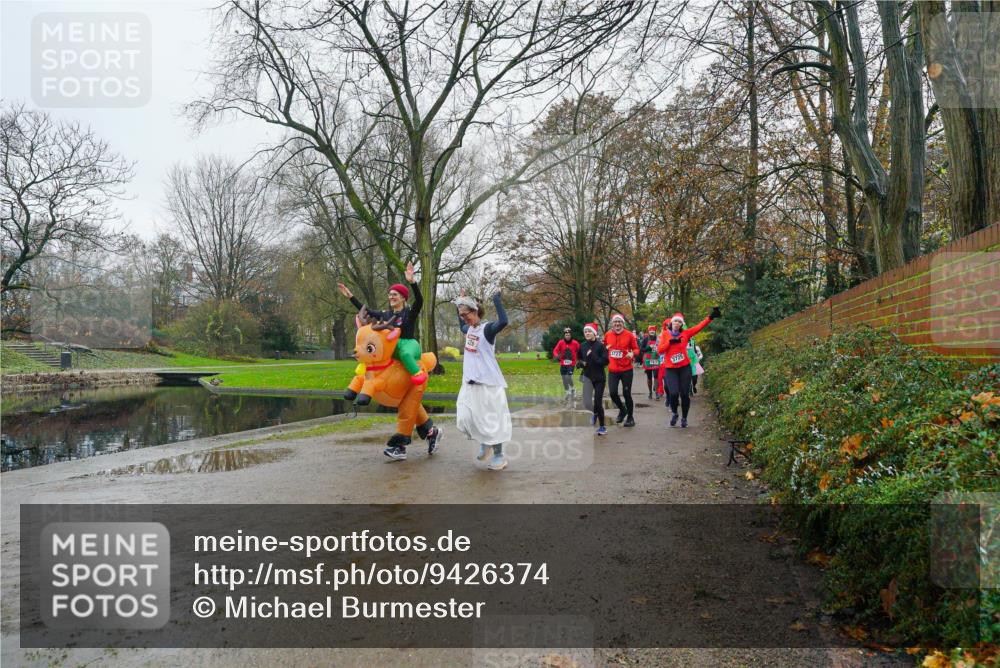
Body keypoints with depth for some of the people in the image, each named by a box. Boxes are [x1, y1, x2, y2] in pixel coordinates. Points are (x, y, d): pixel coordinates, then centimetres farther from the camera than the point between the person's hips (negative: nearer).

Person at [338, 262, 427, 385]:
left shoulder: (410, 313, -2)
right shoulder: (386, 315, 14)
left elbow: (419, 300, -21)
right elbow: (365, 310, 16)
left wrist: (412, 281, -37)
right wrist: (350, 296, 12)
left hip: (409, 344, -6)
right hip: (392, 347, 6)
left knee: (405, 353, -42)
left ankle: (418, 373, -24)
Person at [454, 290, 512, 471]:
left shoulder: (487, 328, -14)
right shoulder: (469, 329, 9)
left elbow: (503, 322, -35)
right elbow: (462, 326, 35)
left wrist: (497, 299, -26)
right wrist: (459, 303, 25)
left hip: (487, 382, -7)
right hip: (469, 382, 7)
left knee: (491, 419, -2)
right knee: (464, 419, 3)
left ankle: (499, 456, 10)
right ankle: (484, 442, 28)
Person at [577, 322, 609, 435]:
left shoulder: (600, 345, -8)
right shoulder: (582, 346, 4)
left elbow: (605, 361, -15)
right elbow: (579, 360, 16)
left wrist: (592, 356, -20)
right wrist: (581, 363, -5)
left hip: (599, 377, -2)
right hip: (587, 376, 2)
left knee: (598, 403, -1)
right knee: (587, 403, -13)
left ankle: (602, 427, 18)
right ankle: (594, 413, 23)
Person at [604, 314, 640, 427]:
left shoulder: (629, 335, -5)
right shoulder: (607, 335, 3)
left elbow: (636, 349, 0)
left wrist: (633, 354, -20)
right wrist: (605, 359, 5)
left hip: (626, 369, -2)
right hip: (612, 370, 2)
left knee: (626, 393, 1)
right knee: (613, 393, -5)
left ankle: (630, 417, 21)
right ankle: (622, 409, 25)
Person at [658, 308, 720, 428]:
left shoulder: (685, 333, 3)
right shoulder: (665, 334, 3)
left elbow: (699, 327, -7)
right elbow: (660, 349, -4)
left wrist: (711, 317, -18)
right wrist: (670, 341, -15)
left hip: (685, 367, 1)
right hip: (671, 369, -1)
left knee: (685, 394, 1)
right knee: (673, 393, -14)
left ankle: (684, 418, 19)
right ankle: (674, 414, 15)